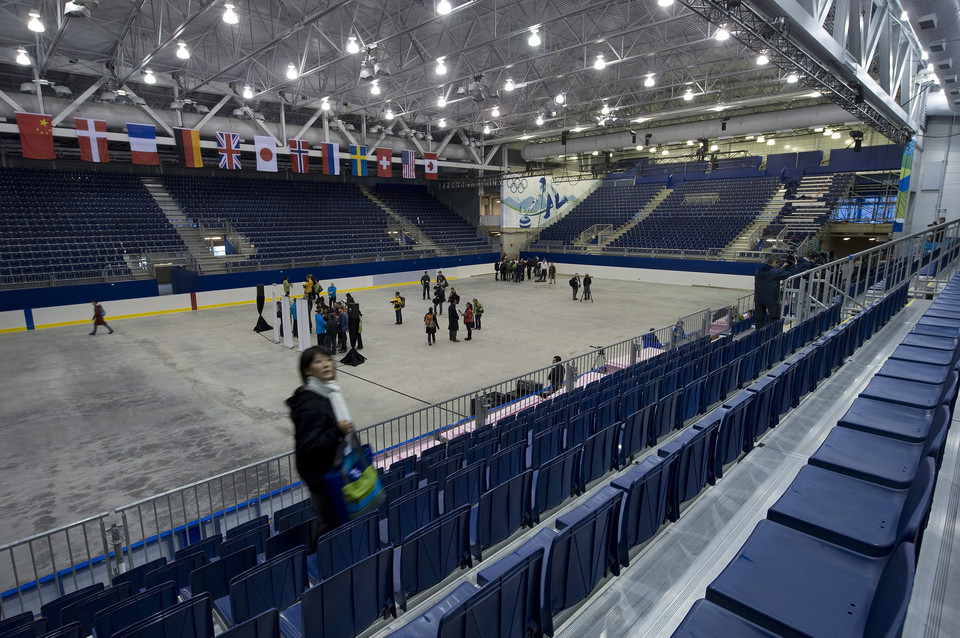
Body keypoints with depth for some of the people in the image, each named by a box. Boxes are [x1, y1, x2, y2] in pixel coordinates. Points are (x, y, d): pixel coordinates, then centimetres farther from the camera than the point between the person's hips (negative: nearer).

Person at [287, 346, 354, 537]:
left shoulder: (328, 391, 2)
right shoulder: (311, 405, -27)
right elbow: (307, 446, -29)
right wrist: (338, 432, -35)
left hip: (331, 466, 9)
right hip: (321, 473, -9)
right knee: (330, 523, 6)